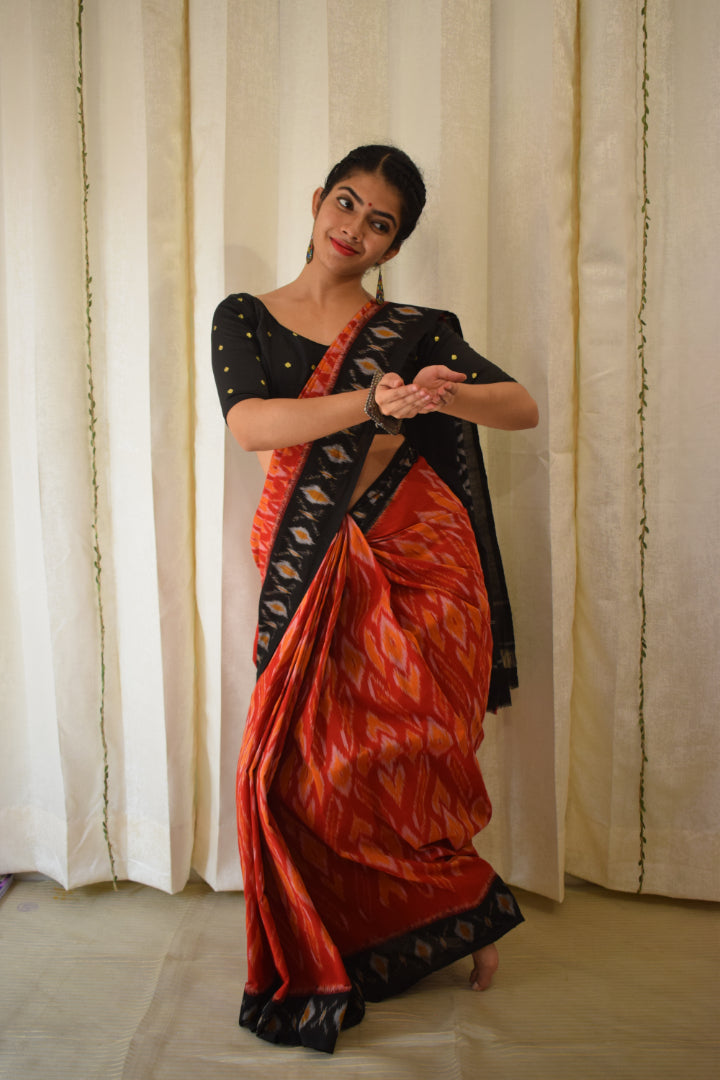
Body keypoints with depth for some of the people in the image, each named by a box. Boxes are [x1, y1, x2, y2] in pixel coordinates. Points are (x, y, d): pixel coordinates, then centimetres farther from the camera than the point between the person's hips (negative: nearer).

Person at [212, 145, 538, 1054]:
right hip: (310, 575, 2)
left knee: (396, 762, 0)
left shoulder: (413, 330, 9)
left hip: (417, 569, -1)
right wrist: (374, 402, -22)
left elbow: (524, 408, 1)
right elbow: (249, 424, -9)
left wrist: (438, 396, -20)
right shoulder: (245, 318, 10)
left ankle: (466, 910, 31)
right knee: (296, 765, -1)